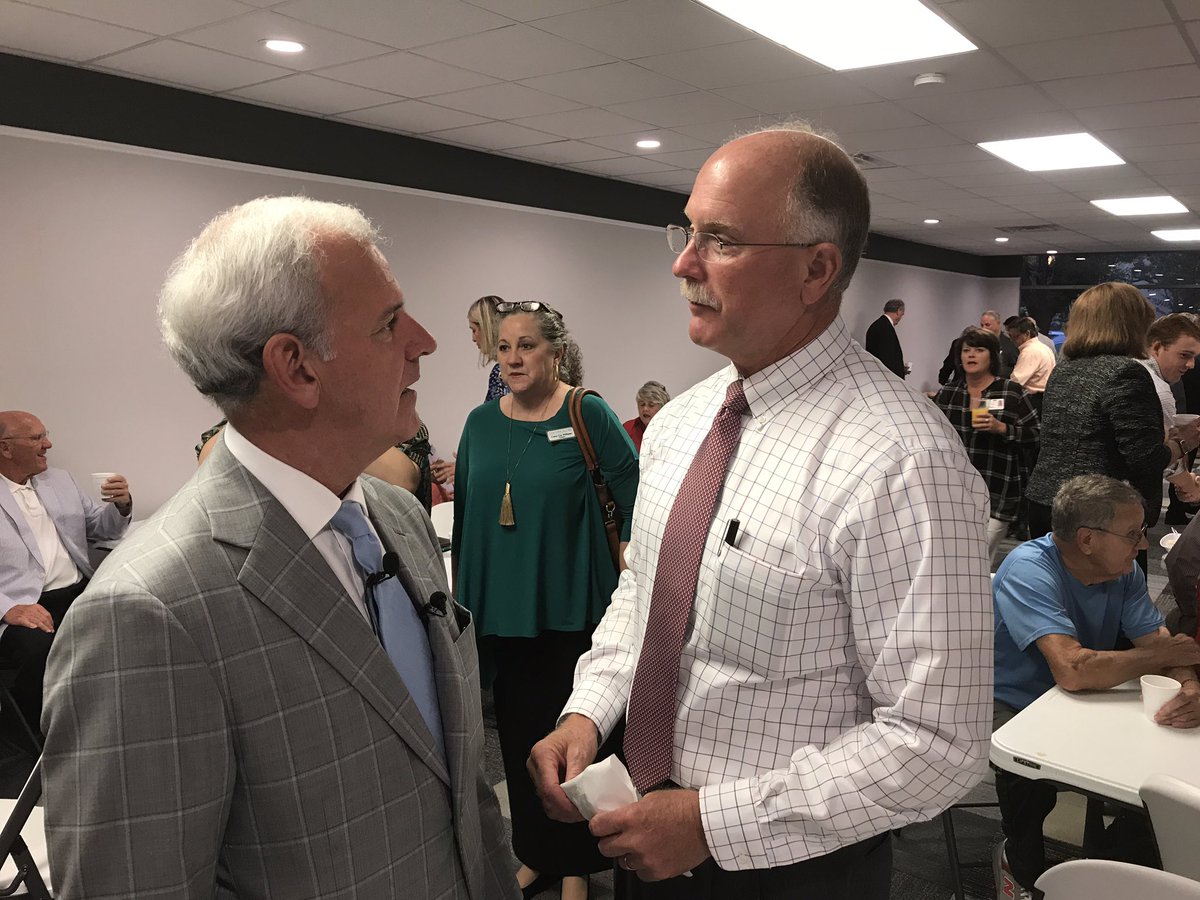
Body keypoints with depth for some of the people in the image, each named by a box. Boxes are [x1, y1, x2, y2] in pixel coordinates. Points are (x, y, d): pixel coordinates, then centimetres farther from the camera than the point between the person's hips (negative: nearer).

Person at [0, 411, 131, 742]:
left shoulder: (60, 481, 19)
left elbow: (101, 529, 24)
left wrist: (121, 505, 1)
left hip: (79, 592, 5)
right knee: (38, 647, -35)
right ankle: (28, 737, -8)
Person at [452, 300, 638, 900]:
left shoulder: (587, 415, -9)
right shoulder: (481, 422, 5)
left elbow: (636, 496, -7)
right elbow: (465, 512, 11)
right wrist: (463, 590, 15)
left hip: (568, 608, -4)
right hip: (500, 606, 4)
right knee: (518, 732, 15)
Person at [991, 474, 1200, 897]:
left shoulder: (1124, 573, -3)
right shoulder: (1029, 569, -28)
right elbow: (1073, 669, -38)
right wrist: (1166, 654, -24)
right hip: (1010, 704, -7)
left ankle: (1117, 863, 15)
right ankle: (1022, 863, -2)